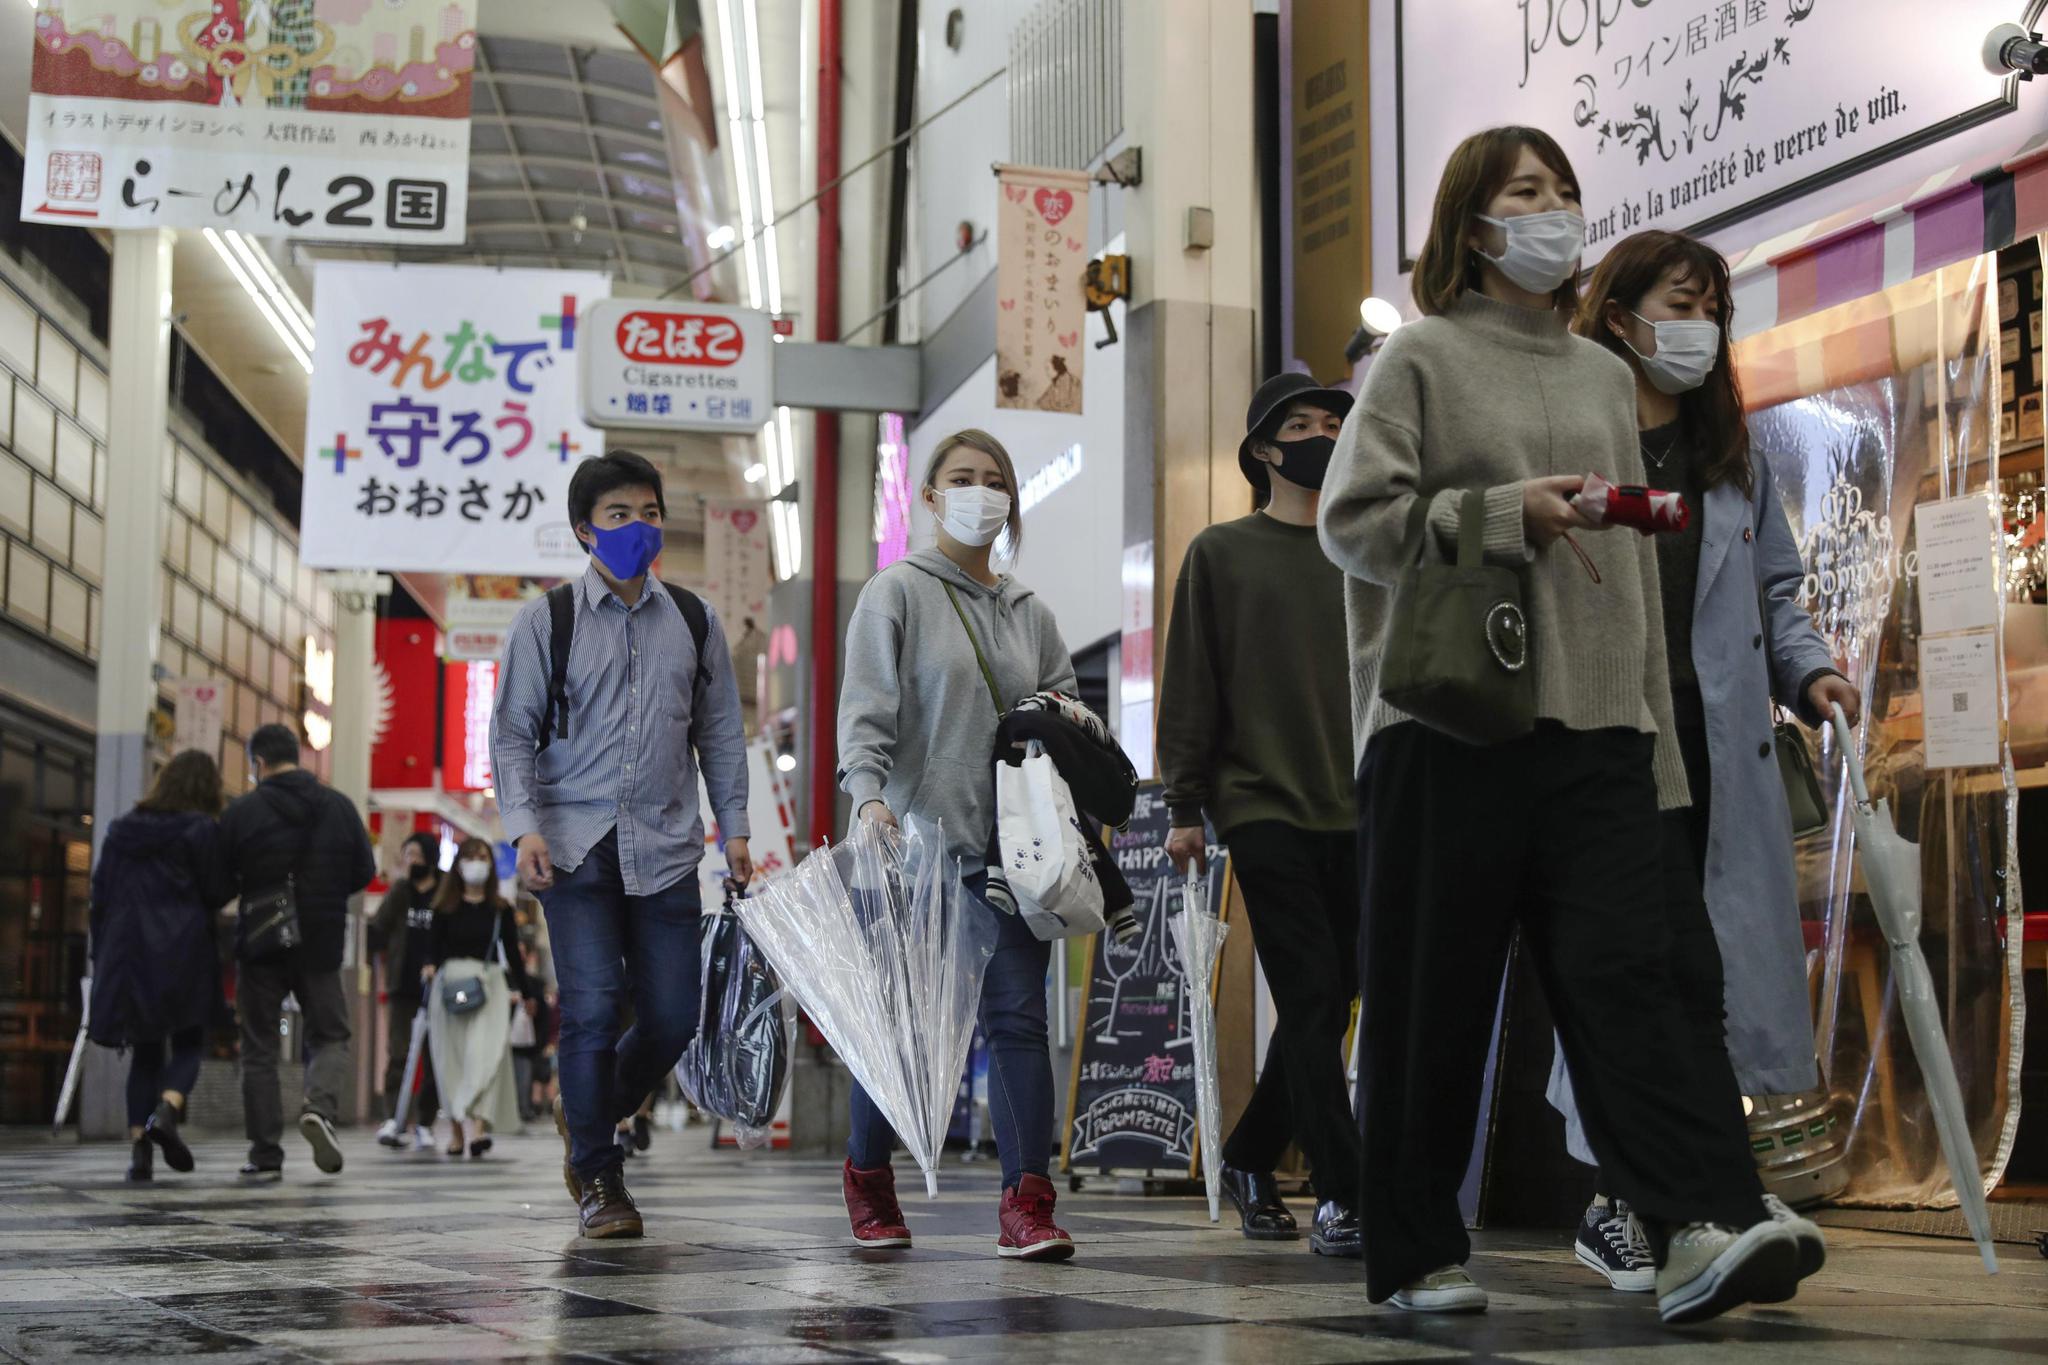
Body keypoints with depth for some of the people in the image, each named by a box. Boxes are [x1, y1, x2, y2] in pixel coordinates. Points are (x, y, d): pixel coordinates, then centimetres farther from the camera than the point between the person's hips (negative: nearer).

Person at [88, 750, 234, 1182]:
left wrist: (102, 954, 15)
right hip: (182, 954, -4)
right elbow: (216, 894, -5)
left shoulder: (120, 830, 10)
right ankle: (167, 1110, -23)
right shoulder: (200, 831, -5)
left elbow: (99, 895, 11)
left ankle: (139, 1146, 0)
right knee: (188, 1043, 5)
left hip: (127, 953, 4)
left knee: (144, 1050, 10)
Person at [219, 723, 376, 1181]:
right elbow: (365, 871, 7)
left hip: (261, 943, -1)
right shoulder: (339, 807, 3)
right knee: (330, 1035, 13)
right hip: (321, 944, 1)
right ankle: (320, 1106, -15)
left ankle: (265, 1155, 5)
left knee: (259, 1049, 7)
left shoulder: (242, 812, -5)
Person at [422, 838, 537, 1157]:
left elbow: (512, 952, 16)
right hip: (450, 981, 1)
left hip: (490, 984, 0)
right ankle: (455, 1131, 10)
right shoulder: (445, 908, 7)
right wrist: (430, 967, -18)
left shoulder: (501, 909, 10)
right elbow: (433, 947, 4)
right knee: (451, 1056, 1)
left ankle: (479, 1126, -28)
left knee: (485, 1053, -16)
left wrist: (527, 992, 21)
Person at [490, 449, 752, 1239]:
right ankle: (597, 1180, 7)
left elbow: (721, 732, 17)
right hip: (576, 846, -3)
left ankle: (588, 1116, 29)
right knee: (593, 1009, -8)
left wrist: (734, 828, 11)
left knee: (673, 1016, 1)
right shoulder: (547, 621, 3)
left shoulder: (693, 621, 12)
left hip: (665, 848, 3)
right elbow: (513, 733, 3)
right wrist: (525, 827, -9)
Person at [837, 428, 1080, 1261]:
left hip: (1010, 847, 4)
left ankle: (1027, 1204, -8)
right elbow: (866, 706, -9)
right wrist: (869, 794, -24)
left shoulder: (1031, 614, 17)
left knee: (1019, 1014, -6)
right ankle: (868, 1178, 24)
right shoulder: (897, 592, 2)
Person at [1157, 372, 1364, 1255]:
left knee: (1330, 1001, 7)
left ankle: (1249, 1158, 26)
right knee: (1311, 1000, -10)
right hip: (1264, 809, -4)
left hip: (1357, 815, 4)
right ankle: (1341, 1194, -8)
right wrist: (1184, 807, -3)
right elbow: (1190, 688, 3)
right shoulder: (1221, 554, 6)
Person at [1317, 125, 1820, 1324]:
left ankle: (1705, 1230, -19)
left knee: (1623, 974, -9)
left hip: (1595, 731, 4)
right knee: (1435, 997, 0)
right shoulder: (1423, 359, 5)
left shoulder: (1605, 377, 20)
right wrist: (1503, 513, -13)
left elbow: (1636, 566, 19)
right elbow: (1353, 518, -3)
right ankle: (1419, 1254, 9)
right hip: (1449, 727, -3)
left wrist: (1656, 741, 14)